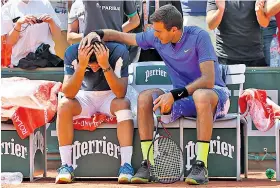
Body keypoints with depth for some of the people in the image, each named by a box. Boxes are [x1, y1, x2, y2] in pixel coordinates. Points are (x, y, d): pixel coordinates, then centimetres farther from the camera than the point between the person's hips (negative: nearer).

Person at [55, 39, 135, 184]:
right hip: (84, 96, 1)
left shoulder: (119, 52, -25)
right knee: (63, 105, -30)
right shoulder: (72, 53, -23)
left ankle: (126, 165, -33)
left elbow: (120, 93, -30)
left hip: (110, 96, -1)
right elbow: (68, 93, -28)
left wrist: (105, 65, -42)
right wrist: (81, 66, -42)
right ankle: (66, 166, -25)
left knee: (123, 104, -33)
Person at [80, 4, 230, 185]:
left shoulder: (199, 36, -19)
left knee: (201, 96, -41)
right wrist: (98, 33, -11)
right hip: (182, 98, 6)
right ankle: (148, 163, -19)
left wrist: (175, 94, -35)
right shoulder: (155, 38, -2)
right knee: (145, 97, -18)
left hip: (214, 92, -6)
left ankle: (201, 166, -36)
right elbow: (121, 36, 9)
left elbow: (208, 80, -27)